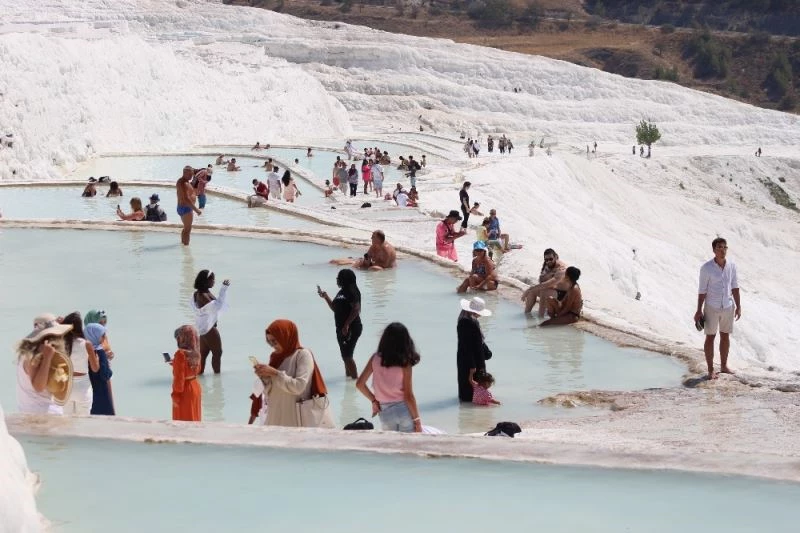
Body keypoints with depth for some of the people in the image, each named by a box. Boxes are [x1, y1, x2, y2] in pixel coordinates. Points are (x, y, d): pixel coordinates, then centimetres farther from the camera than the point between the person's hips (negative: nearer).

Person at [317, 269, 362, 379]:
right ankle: (348, 377, 25)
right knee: (345, 356, 16)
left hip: (351, 329, -10)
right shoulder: (342, 292, 15)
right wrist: (325, 297, 14)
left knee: (347, 356, -10)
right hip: (341, 329, 10)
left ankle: (355, 378, -6)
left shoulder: (352, 292, -14)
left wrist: (347, 325, -25)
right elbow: (335, 308, 22)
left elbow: (356, 309, -22)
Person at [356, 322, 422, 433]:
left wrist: (374, 400, 14)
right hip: (404, 410, -3)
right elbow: (408, 395, -10)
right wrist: (417, 420, -3)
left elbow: (360, 384, 1)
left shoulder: (376, 358, -1)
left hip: (385, 412, 3)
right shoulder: (405, 363, -10)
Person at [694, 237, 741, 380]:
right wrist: (699, 310, -8)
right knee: (710, 337, 1)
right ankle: (711, 370, 7)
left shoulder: (731, 265, -2)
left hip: (728, 307, 4)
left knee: (725, 336, 13)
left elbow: (735, 287, 7)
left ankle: (724, 366, 25)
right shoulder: (706, 267, -14)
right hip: (712, 307, -4)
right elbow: (702, 290, -9)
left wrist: (738, 306, 7)